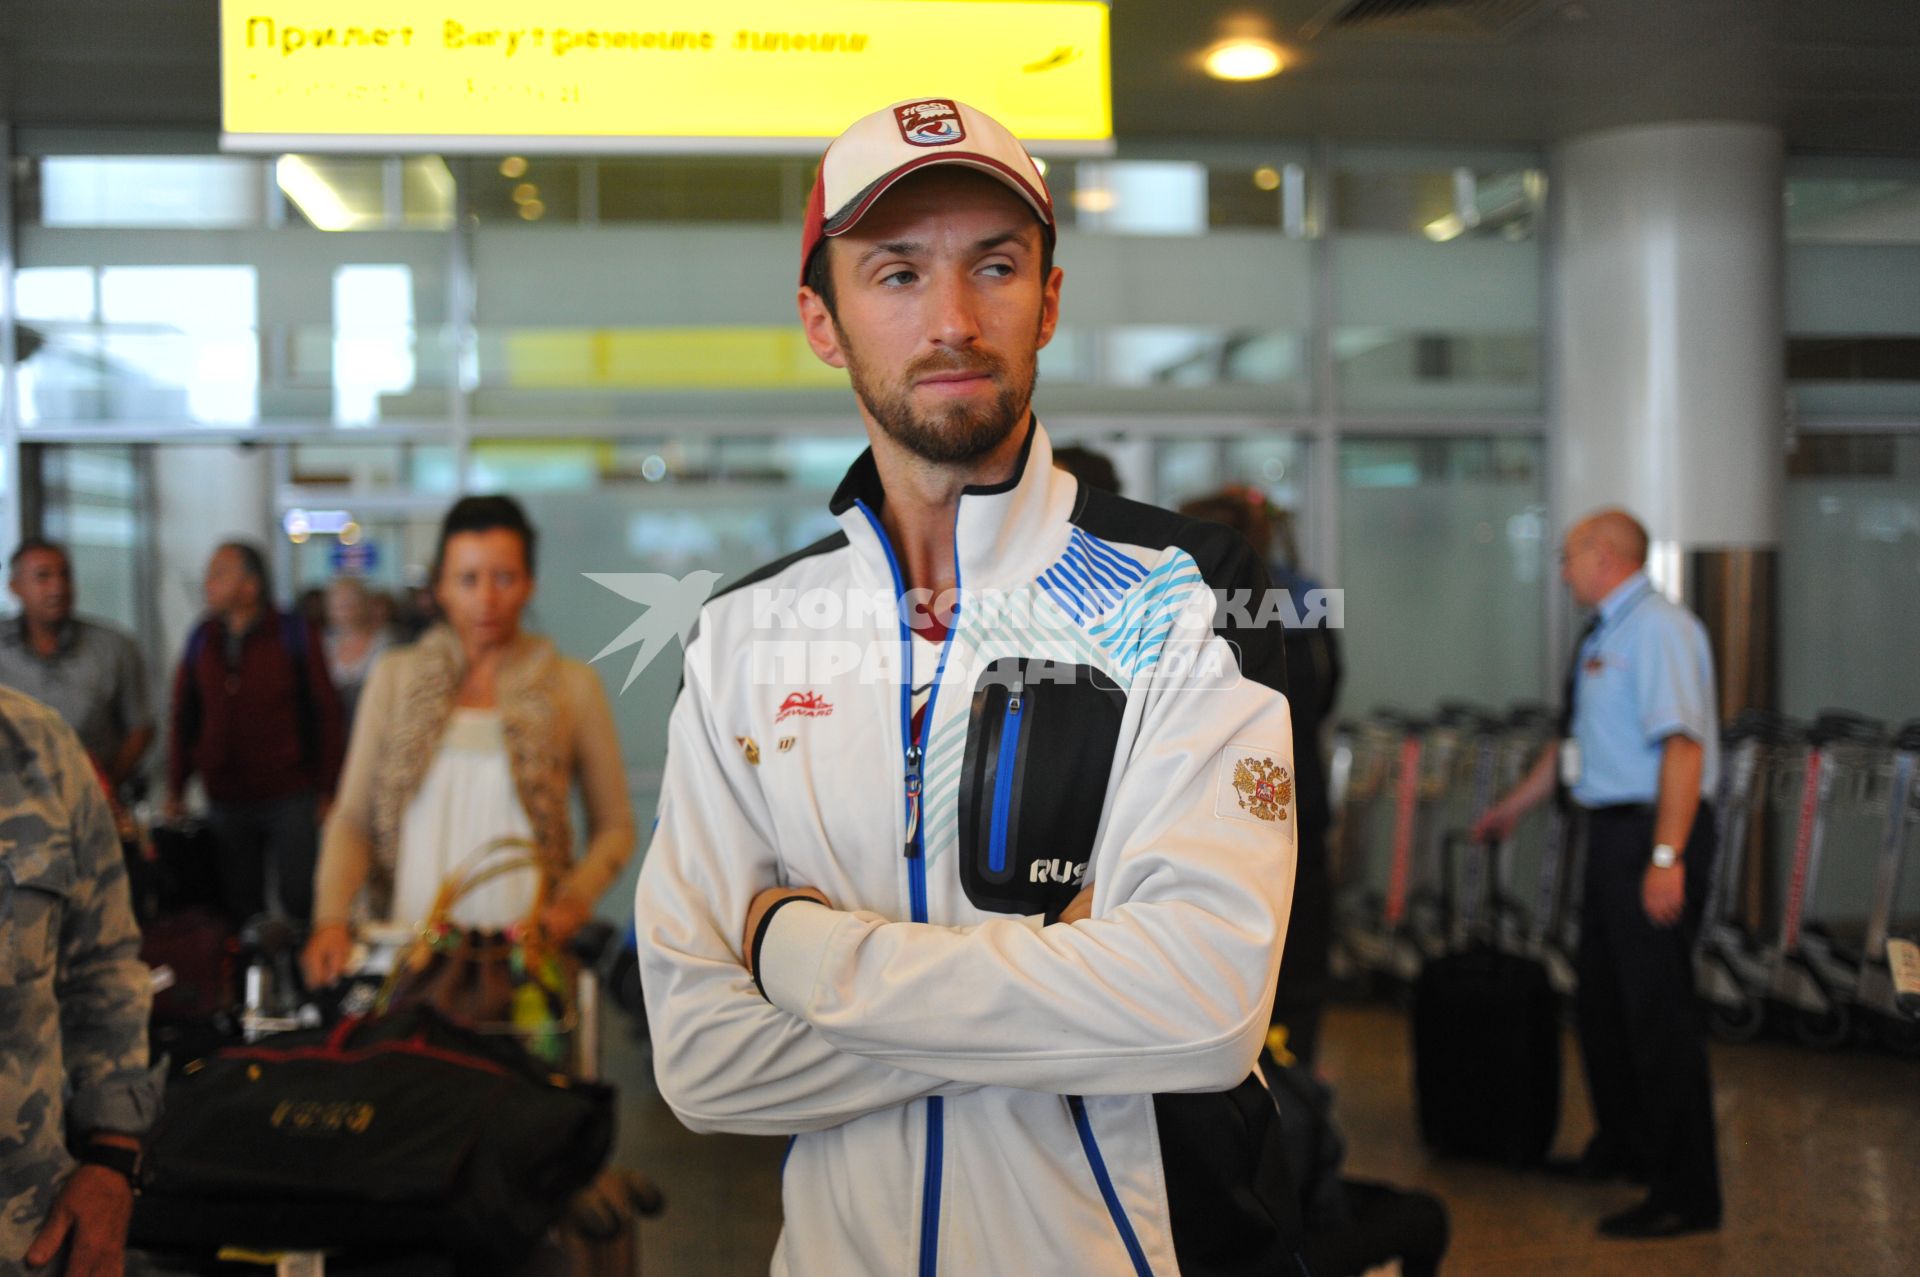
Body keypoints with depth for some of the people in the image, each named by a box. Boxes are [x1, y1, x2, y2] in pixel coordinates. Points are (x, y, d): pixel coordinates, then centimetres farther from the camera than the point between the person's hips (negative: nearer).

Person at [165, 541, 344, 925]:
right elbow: (184, 719, 14)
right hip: (225, 803, 4)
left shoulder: (294, 634, -2)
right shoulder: (201, 640, 9)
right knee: (239, 907, 7)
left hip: (291, 797, -3)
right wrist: (175, 790, 9)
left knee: (301, 901, -3)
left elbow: (326, 715, 0)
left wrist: (326, 791, -3)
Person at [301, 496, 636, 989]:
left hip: (521, 944, -1)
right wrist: (331, 920, -4)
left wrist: (574, 901, -6)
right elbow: (352, 818, 10)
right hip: (409, 943, 1)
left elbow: (615, 827, 11)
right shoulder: (397, 677, 10)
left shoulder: (573, 686, 6)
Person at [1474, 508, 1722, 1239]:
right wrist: (1513, 809, 35)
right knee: (1601, 1001, 19)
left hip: (1652, 835, -10)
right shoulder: (1603, 637, 15)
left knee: (1658, 1012, -6)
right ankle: (1624, 1149, 37)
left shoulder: (1658, 630, -14)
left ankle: (1686, 1196, 1)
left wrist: (1666, 857, -27)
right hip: (1611, 834, 10)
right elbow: (1572, 741, 27)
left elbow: (1683, 746, -23)